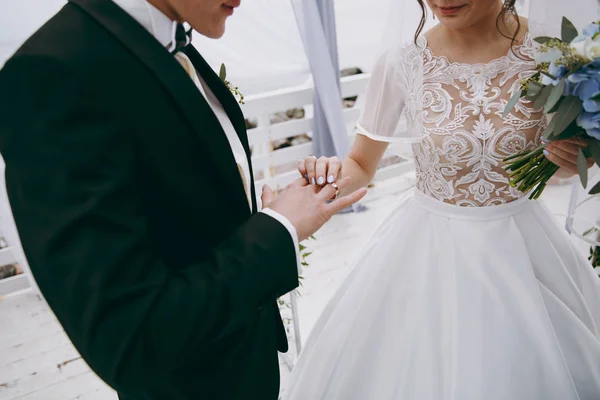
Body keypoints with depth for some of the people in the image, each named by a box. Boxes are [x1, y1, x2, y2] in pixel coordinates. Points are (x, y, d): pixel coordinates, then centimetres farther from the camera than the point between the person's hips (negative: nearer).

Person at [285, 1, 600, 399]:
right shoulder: (401, 64, -15)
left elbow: (558, 161, 7)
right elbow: (361, 167, -3)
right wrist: (331, 170, -25)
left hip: (523, 244, 2)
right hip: (428, 249, -1)